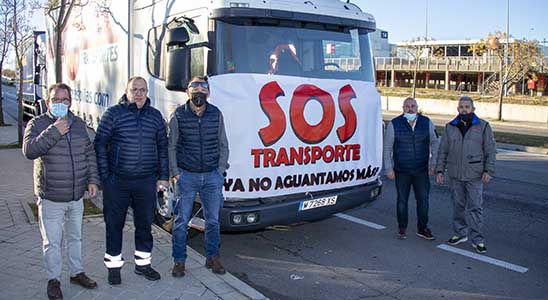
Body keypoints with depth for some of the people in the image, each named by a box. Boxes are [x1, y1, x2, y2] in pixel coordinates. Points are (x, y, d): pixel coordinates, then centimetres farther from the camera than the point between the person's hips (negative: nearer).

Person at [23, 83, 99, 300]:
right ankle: (54, 280, 24)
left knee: (75, 237, 20)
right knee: (52, 242, 6)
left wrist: (92, 179, 5)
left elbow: (89, 153, 11)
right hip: (51, 198, -4)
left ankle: (77, 273, 36)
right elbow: (29, 150, -24)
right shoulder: (37, 124, -8)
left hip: (77, 196, 5)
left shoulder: (78, 124, 6)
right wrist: (53, 132, -27)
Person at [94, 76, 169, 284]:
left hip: (146, 182, 3)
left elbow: (163, 147, 10)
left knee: (144, 224, 13)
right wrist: (104, 176, -8)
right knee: (114, 224, 7)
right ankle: (113, 266, 23)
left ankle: (142, 263, 29)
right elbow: (100, 145, -3)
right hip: (117, 182, -3)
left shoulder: (155, 116, 7)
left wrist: (163, 177, 6)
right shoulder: (113, 114, -3)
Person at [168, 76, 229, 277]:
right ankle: (179, 261, 18)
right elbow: (171, 147, 1)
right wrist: (175, 173, -5)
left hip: (212, 176, 2)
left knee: (213, 220, 10)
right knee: (181, 221, 4)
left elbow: (223, 145, 9)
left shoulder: (216, 114, 3)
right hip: (186, 176, -2)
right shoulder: (178, 115, -3)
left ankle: (212, 257, 27)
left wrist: (221, 170, 2)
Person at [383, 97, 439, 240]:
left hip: (422, 170, 2)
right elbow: (387, 148, 0)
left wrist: (433, 164, 6)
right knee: (402, 200, 7)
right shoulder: (394, 124, -4)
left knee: (423, 199, 6)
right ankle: (402, 229, 22)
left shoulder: (427, 122, 2)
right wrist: (389, 168, -3)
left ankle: (422, 228, 22)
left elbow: (434, 143, 10)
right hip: (401, 171, -1)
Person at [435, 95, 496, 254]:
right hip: (455, 175, 3)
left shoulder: (483, 126, 1)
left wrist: (488, 170, -9)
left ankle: (477, 240, 6)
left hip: (475, 175, -3)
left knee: (475, 207, -2)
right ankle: (460, 233, 24)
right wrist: (440, 170, 4)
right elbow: (443, 151, 11)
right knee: (458, 205, 11)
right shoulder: (450, 127, 8)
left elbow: (491, 151, 0)